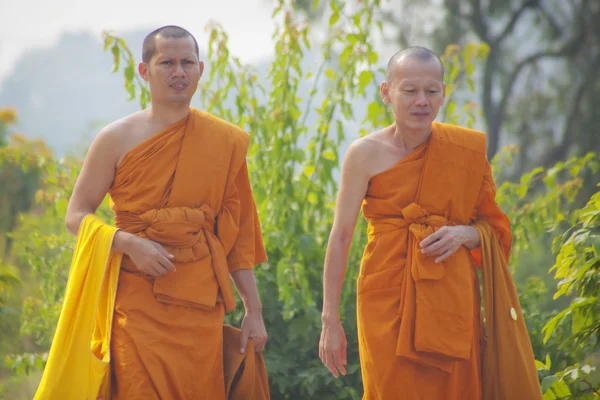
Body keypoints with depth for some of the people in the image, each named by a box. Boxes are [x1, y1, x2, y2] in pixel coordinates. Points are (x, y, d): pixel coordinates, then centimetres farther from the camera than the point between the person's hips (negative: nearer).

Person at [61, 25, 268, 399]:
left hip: (201, 303, 2)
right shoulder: (117, 139, 1)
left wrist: (254, 311, 8)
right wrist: (129, 243, -15)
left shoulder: (225, 142, 7)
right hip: (137, 299, -2)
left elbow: (239, 233, 11)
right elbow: (77, 215, 3)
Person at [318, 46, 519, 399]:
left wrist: (463, 234, -10)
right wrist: (330, 320, -6)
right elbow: (340, 238, -4)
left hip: (451, 299, 3)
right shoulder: (366, 153, -5)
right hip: (388, 299, -3)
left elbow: (493, 226, 13)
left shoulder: (467, 149, 3)